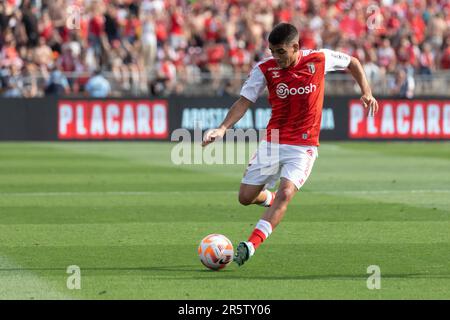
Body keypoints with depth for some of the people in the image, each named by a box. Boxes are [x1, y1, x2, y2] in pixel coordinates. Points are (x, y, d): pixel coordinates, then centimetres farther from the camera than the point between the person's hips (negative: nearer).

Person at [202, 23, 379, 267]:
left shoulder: (319, 59, -7)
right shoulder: (265, 69, -7)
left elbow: (352, 63, 11)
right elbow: (244, 101, -10)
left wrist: (366, 92, 1)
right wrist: (223, 128, -25)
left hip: (304, 146, -2)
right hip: (272, 142, 2)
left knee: (285, 193, -24)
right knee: (246, 197, 4)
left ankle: (250, 246, -30)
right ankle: (270, 199, 41)